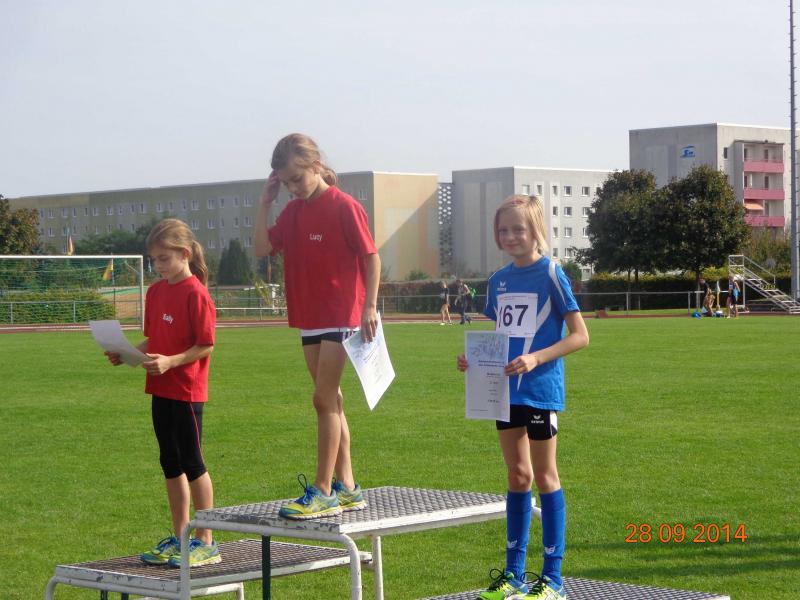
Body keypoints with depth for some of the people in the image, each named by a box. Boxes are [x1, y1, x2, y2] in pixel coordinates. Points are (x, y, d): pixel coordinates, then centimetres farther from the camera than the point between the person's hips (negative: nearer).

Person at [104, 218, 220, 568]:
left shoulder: (195, 293, -14)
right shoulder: (156, 291, 11)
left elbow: (206, 345, -15)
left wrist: (171, 362, -25)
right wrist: (126, 354, 1)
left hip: (187, 391, -8)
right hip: (161, 390, 8)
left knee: (191, 463, -2)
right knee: (170, 464, 13)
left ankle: (206, 542, 7)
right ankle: (179, 539, 22)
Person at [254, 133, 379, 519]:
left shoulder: (344, 207, -11)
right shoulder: (293, 211, 10)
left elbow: (371, 258, -10)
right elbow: (263, 248, 4)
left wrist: (370, 306, -15)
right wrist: (265, 203, -1)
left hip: (341, 317, -8)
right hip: (310, 319, 8)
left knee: (324, 400, -9)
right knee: (330, 401, 10)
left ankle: (323, 491, -6)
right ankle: (346, 487, 17)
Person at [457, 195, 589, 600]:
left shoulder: (550, 274, -9)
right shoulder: (498, 281, 9)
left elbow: (580, 335, -10)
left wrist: (537, 358, -22)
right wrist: (473, 359, -1)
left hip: (540, 389, -6)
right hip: (505, 390, 6)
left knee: (544, 475, 1)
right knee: (517, 476, 12)